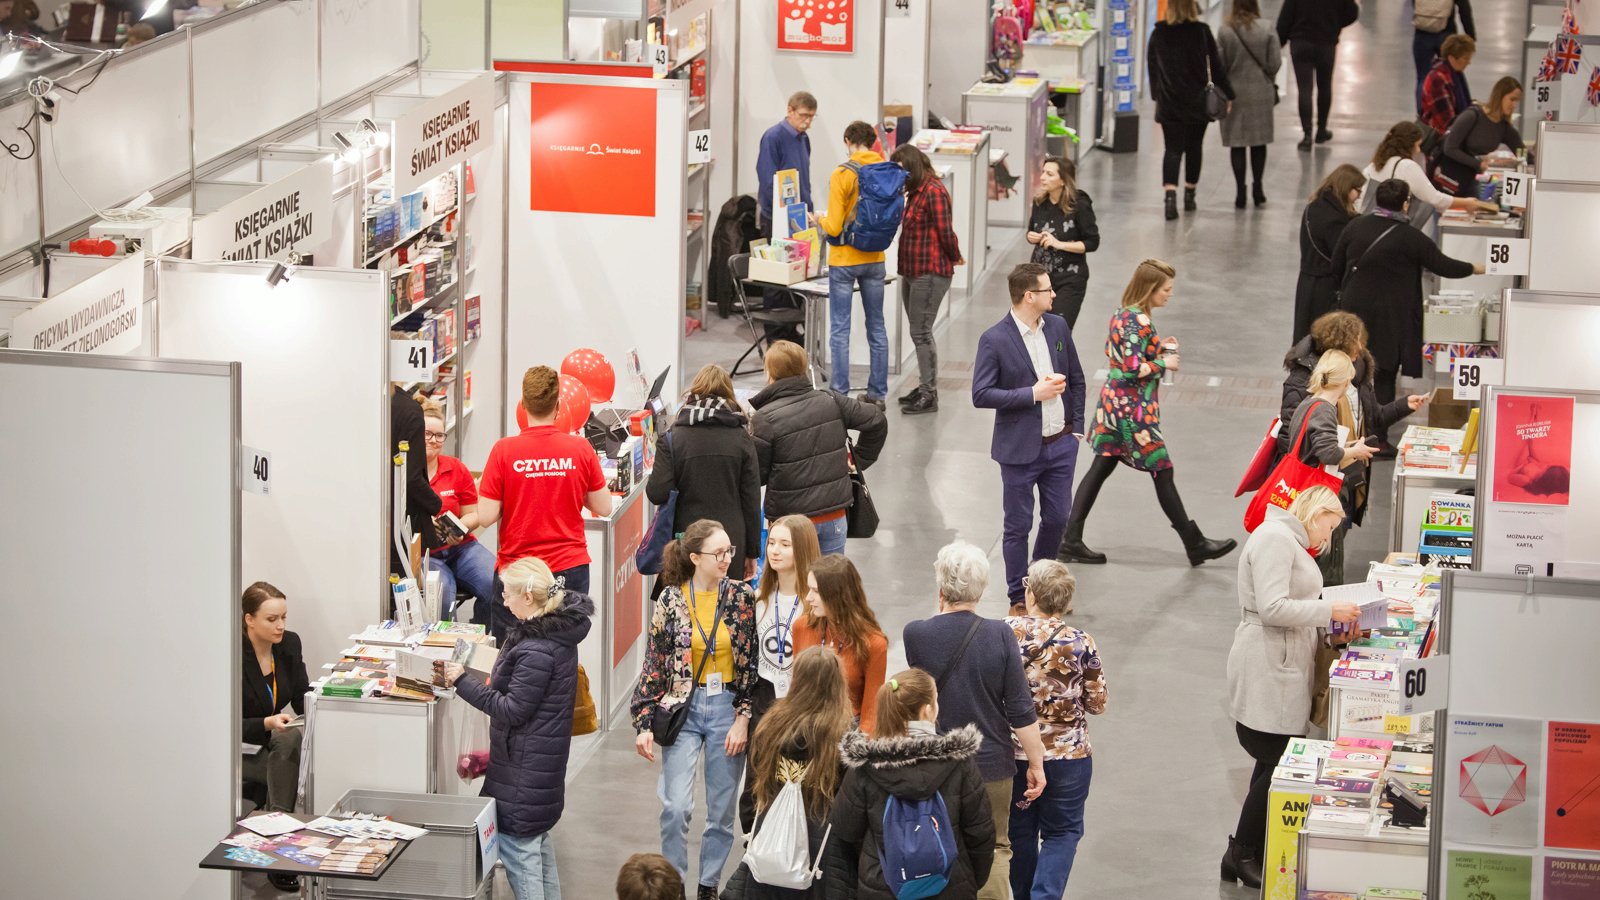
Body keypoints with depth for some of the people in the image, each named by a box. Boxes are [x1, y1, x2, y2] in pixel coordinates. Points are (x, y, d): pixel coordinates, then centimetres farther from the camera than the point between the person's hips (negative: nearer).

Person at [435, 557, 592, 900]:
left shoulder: (537, 650, -25)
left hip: (525, 765, -11)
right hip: (544, 758, 11)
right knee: (537, 840, 21)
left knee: (518, 846, -4)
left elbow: (512, 710, -21)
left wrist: (462, 681, -18)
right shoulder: (556, 631, 6)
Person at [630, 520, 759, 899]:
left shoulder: (742, 597, -2)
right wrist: (644, 724, -5)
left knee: (722, 810, 6)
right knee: (676, 807, -11)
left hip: (727, 708, 1)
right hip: (683, 708, -1)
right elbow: (654, 664, 0)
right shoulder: (670, 601, -4)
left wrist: (743, 718, -7)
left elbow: (752, 662, -1)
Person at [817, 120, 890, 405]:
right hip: (875, 259, 5)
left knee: (840, 329, 1)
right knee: (876, 327, 13)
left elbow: (834, 227, -17)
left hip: (844, 260, -5)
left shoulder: (842, 175, -16)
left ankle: (839, 394, 0)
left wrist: (818, 220, 4)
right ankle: (877, 393, 19)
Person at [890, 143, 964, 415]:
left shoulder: (933, 191, -16)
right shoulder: (916, 191, 15)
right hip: (914, 271, 10)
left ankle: (929, 395, -4)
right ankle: (925, 387, 22)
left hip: (930, 273, -10)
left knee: (921, 332, -8)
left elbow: (945, 232, -17)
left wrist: (956, 258, -2)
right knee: (918, 331, 14)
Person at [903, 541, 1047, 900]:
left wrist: (942, 612, 5)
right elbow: (1021, 711, -12)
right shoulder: (1000, 635, -15)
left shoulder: (916, 634, -14)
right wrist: (1036, 764, 1)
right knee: (994, 849, 14)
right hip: (992, 766, 0)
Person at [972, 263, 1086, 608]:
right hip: (1020, 449, -5)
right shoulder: (994, 340, -14)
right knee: (1018, 526, 6)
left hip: (1061, 444, 5)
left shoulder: (1058, 327, 3)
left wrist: (1077, 427, 8)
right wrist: (1033, 393, -20)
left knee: (1057, 518, 13)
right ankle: (1018, 599, 18)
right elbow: (981, 394, -16)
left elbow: (1076, 379, 13)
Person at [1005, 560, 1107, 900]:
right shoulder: (1081, 644, -14)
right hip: (1067, 756, -1)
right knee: (1061, 833, 11)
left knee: (1019, 831, 17)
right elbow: (1097, 704, -5)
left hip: (1012, 753, 1)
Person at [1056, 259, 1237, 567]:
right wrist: (1163, 363, -10)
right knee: (1162, 472, 1)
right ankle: (1195, 544, 11)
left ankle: (1071, 541, 8)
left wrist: (1156, 347, 10)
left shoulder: (1122, 315, 8)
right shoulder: (1139, 322, -21)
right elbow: (1133, 370, -25)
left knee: (1100, 469, 10)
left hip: (1114, 403, 10)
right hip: (1134, 410, -10)